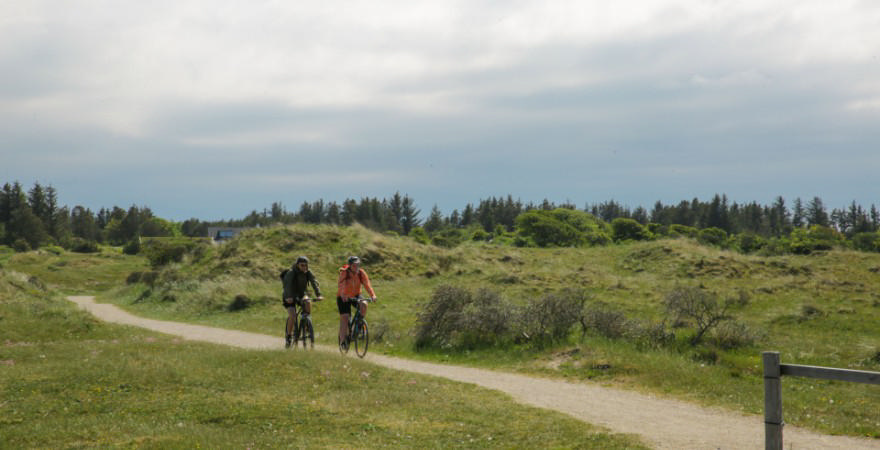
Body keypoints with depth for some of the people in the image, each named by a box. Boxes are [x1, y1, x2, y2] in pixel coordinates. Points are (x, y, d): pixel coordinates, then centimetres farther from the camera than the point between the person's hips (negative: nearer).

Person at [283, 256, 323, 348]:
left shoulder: (308, 273, -9)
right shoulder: (291, 273, -21)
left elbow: (314, 283, -21)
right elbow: (287, 285, -34)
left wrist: (318, 295, -38)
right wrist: (288, 297, -51)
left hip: (301, 295, 4)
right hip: (290, 297, -4)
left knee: (308, 302, -29)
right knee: (292, 315, -23)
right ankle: (288, 337, -8)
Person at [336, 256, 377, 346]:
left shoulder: (361, 273, -13)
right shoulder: (344, 273, -21)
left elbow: (367, 284, -24)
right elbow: (341, 285, -36)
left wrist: (373, 295, -41)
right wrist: (343, 295, -56)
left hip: (355, 296, 3)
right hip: (343, 298, -3)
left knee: (364, 305, -28)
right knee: (344, 318, -12)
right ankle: (343, 340, -1)